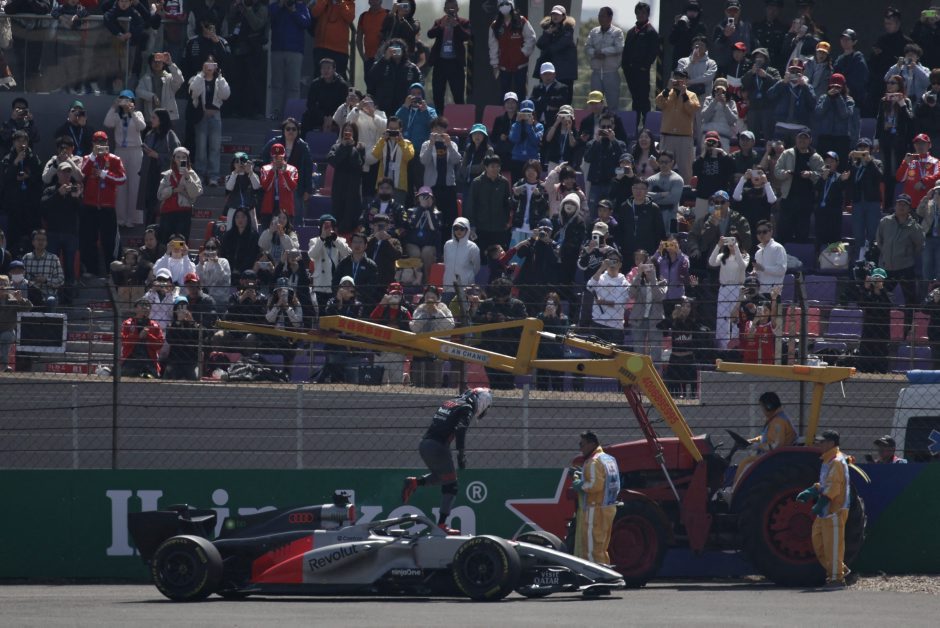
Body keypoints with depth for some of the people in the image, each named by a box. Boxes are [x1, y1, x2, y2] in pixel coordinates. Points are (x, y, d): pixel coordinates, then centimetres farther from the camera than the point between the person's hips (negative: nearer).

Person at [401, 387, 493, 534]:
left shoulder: (449, 403, 22)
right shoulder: (466, 409, -4)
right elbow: (460, 431, -19)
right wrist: (462, 454, -21)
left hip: (424, 445, 8)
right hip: (438, 447, -8)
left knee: (440, 476, 30)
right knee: (450, 485, 0)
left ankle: (413, 482, 10)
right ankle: (442, 524, -5)